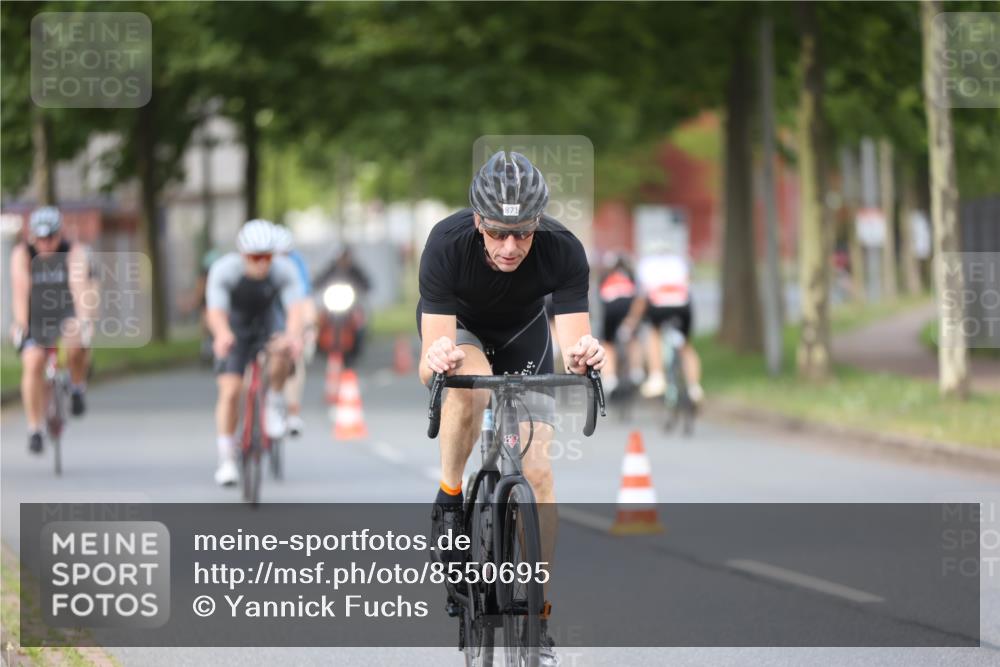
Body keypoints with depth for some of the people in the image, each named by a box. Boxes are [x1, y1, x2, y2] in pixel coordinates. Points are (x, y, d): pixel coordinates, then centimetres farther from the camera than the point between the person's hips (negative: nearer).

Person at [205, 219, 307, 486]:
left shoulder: (284, 270, -23)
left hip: (266, 326, 1)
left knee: (284, 348, -33)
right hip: (234, 331, -1)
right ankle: (227, 461, -3)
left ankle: (274, 402, -9)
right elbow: (215, 311, -38)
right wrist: (222, 334, -61)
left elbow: (295, 308, -35)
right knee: (230, 392, -15)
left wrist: (293, 334, -57)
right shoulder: (224, 270, -27)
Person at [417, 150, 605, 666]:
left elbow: (573, 342, -34)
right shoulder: (447, 244, -36)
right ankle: (448, 501, -13)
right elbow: (430, 366, -37)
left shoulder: (563, 251, -32)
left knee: (537, 473, -10)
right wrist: (434, 360, -60)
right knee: (471, 385, -37)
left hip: (523, 334, 2)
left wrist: (582, 355, -57)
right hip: (457, 327, -2)